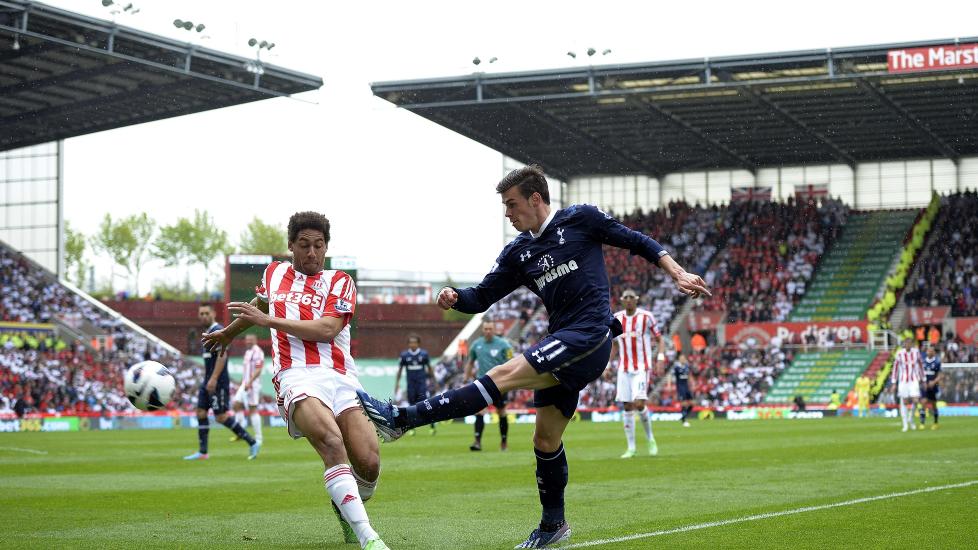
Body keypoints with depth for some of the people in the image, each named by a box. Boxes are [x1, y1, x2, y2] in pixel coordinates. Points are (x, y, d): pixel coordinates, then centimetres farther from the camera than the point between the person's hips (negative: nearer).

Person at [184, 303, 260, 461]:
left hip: (218, 382, -10)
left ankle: (252, 443, -5)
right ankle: (202, 452, 9)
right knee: (201, 412, 6)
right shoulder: (208, 332, 17)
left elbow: (222, 355, -22)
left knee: (221, 416, -10)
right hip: (208, 381, 10)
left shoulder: (217, 331, -13)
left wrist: (213, 379, -27)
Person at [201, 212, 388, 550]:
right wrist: (228, 332, 61)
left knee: (369, 464, -16)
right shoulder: (274, 274, 21)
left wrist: (268, 320, -5)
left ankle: (345, 508, 22)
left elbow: (326, 329, -5)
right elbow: (259, 305, 44)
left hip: (341, 379, 1)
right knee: (331, 441, -32)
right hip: (297, 378, 0)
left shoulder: (340, 282, 12)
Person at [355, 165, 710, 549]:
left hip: (589, 335, -8)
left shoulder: (581, 219, 1)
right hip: (562, 346, 8)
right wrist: (455, 299, -9)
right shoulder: (518, 252, 16)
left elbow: (637, 242, 7)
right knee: (545, 439, 10)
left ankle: (400, 419, -27)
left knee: (505, 375, -20)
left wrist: (678, 274, -2)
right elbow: (482, 297, 13)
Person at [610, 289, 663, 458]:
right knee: (626, 407, 1)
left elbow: (659, 338, 2)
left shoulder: (645, 316, -4)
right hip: (624, 369, 4)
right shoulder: (616, 319, 7)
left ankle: (650, 438, 8)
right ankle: (631, 448, 8)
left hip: (642, 368, -4)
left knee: (639, 404, -17)